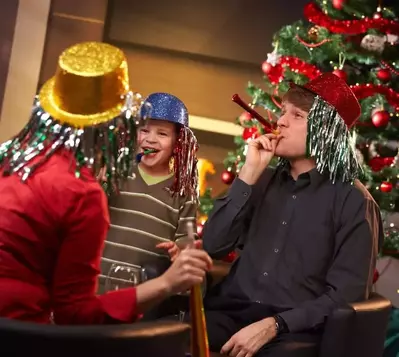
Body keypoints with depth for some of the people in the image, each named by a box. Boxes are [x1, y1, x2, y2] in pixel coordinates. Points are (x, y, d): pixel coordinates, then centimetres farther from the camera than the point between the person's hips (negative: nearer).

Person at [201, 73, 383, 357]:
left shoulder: (353, 201, -1)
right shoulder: (265, 181, 14)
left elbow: (346, 294, -7)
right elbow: (213, 247, 3)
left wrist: (273, 325, -17)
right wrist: (249, 174, -3)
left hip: (295, 329, -3)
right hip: (232, 311, 4)